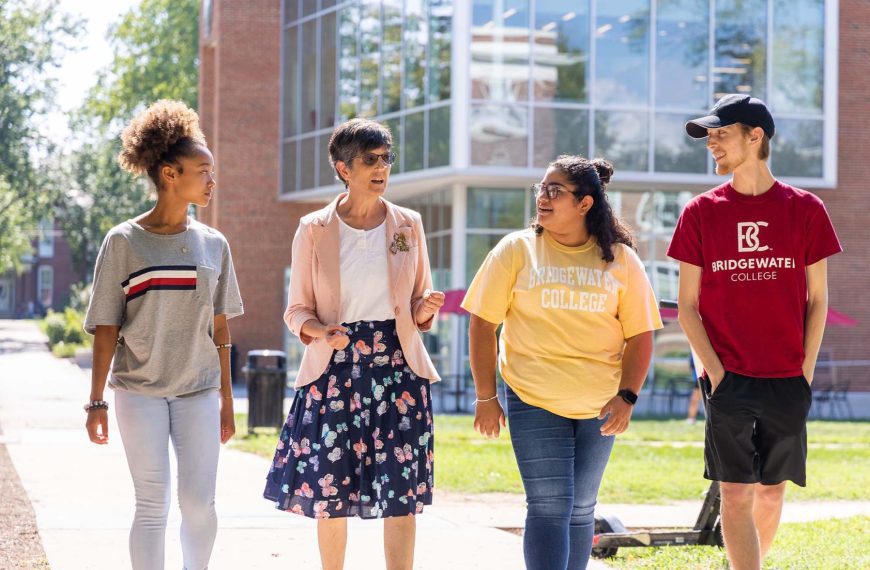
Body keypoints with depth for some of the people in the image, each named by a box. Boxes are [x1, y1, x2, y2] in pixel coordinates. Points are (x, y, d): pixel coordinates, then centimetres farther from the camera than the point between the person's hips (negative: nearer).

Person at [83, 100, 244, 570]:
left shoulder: (213, 245, 7)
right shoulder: (123, 242, -3)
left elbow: (219, 327, 11)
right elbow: (106, 328, -2)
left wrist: (226, 398, 11)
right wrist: (96, 402, -5)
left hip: (199, 391, 3)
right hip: (140, 392, -3)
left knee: (200, 504, -1)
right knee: (153, 506, -3)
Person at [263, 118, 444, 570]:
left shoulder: (407, 225, 7)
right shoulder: (314, 230, 1)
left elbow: (418, 306, 12)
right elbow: (297, 309, 4)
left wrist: (425, 309, -11)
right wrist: (318, 331, -17)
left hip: (397, 365, 1)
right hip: (334, 368, -1)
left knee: (402, 491, -4)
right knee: (330, 489, 2)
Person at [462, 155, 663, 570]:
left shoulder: (620, 259, 3)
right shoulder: (516, 250, 0)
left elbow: (640, 335, 5)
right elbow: (482, 323, 1)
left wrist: (626, 396, -7)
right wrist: (485, 397, -3)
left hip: (599, 406, 2)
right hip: (534, 401, -2)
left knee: (580, 508, 11)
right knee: (549, 506, -9)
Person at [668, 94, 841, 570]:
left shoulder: (805, 210, 1)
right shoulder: (700, 213, 2)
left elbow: (817, 299, 5)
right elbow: (687, 305, 3)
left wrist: (806, 372, -2)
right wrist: (716, 371, -7)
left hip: (788, 382, 1)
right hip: (729, 381, -1)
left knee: (772, 490, 10)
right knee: (736, 494, -7)